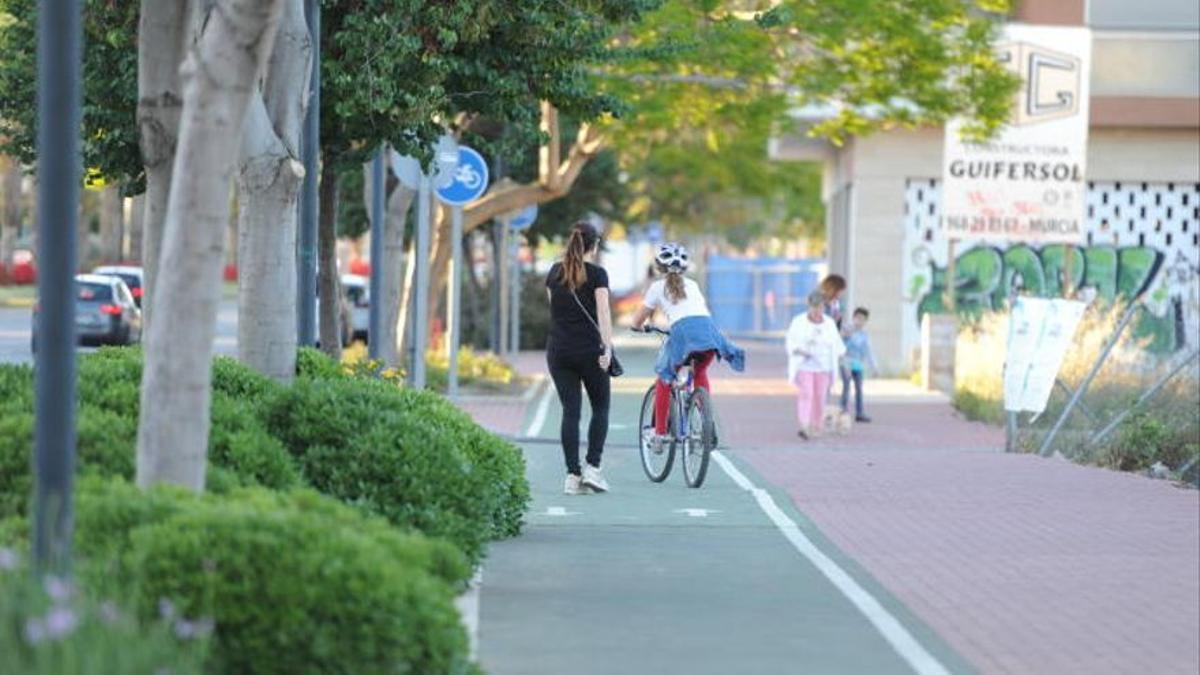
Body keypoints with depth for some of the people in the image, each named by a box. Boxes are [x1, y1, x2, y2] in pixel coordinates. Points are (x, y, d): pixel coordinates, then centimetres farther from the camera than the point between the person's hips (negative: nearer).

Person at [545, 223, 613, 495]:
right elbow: (603, 313, -15)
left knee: (570, 411, 4)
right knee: (600, 407, 12)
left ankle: (573, 475, -2)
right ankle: (592, 467, 2)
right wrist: (607, 348, -21)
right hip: (589, 350, -4)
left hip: (558, 349, 4)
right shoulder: (597, 274, -6)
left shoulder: (555, 272, 8)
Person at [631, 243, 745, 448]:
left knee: (664, 380, 17)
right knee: (700, 373, 31)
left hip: (683, 331, -3)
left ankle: (660, 433, 14)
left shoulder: (658, 287, 19)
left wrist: (641, 327, 46)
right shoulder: (692, 285, 29)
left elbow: (637, 322, 22)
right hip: (708, 328, 3)